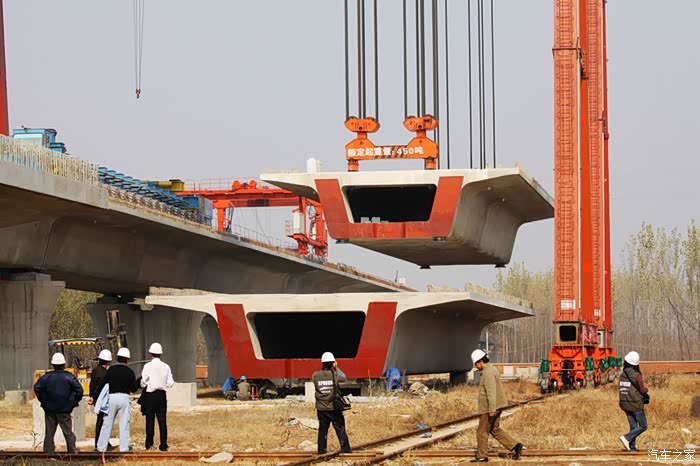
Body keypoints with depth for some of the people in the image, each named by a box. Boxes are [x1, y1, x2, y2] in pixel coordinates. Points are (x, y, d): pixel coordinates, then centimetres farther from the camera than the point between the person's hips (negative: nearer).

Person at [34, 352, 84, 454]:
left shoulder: (47, 377, -1)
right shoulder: (69, 377, -5)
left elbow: (37, 387, -9)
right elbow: (79, 389, -10)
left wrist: (43, 401, 1)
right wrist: (74, 402, 2)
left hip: (50, 409, 1)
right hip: (64, 410, -1)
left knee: (49, 433, 6)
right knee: (68, 432, 5)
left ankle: (48, 452, 5)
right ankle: (73, 452, 5)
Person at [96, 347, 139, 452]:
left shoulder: (111, 370, 2)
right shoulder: (129, 372, 0)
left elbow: (102, 385, 3)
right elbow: (134, 389, 0)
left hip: (111, 397, 1)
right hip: (124, 397, -1)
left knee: (107, 423, 7)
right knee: (124, 424, 3)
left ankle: (101, 447, 8)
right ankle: (124, 448, 0)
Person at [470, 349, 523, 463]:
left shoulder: (488, 373, -19)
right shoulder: (492, 370, 14)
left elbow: (491, 392, -25)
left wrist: (492, 409, -27)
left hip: (488, 408, -10)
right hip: (497, 406, 10)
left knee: (482, 431, 2)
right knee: (495, 430, 15)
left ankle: (482, 456, 9)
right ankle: (515, 446, 7)